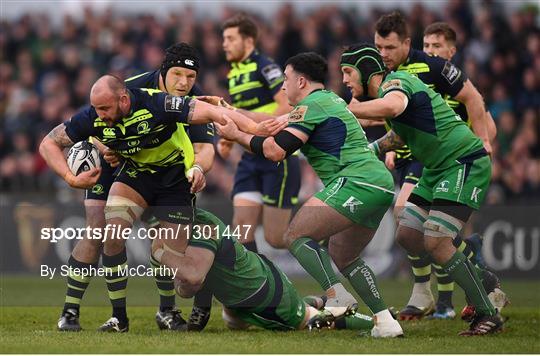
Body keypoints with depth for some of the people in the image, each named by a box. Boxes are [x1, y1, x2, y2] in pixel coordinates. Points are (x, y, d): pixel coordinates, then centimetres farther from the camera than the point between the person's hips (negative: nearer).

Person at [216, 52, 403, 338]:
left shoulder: (311, 105, -5)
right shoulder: (330, 100, 25)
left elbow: (275, 151, -12)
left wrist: (237, 135, 2)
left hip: (356, 181, -10)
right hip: (381, 182, 10)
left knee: (297, 234, -9)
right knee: (341, 257, 19)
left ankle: (338, 299, -22)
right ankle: (385, 321, 10)